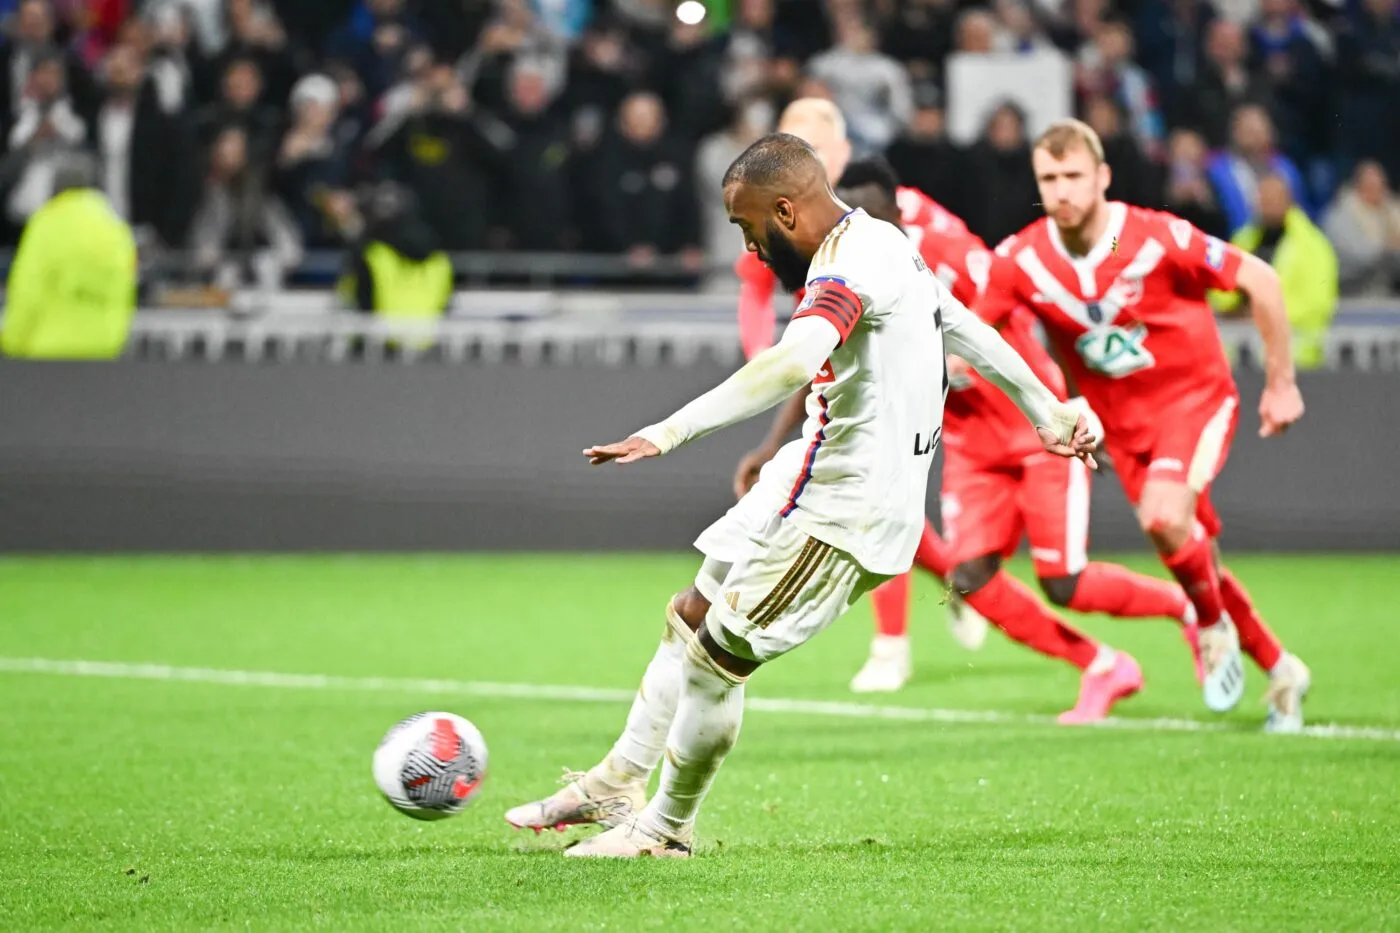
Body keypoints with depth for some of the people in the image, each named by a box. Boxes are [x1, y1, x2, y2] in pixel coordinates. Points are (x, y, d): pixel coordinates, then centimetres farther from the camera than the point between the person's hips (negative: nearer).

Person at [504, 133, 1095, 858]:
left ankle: (666, 828, 14)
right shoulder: (884, 244, 11)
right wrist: (1049, 416, 35)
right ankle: (616, 785, 28)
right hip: (816, 483, 11)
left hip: (842, 513, -11)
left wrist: (670, 432, -46)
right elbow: (970, 332, 23)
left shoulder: (850, 265, -23)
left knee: (717, 659, -3)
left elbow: (792, 363, -40)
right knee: (691, 620, 17)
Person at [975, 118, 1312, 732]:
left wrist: (1280, 383, -7)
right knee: (1193, 561, 9)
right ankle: (1280, 670, 30)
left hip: (1195, 398, -5)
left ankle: (1215, 628, -3)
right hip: (1123, 424, 5)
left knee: (1164, 515, -31)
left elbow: (1260, 282, -12)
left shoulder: (1158, 239, -22)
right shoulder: (1021, 260, -12)